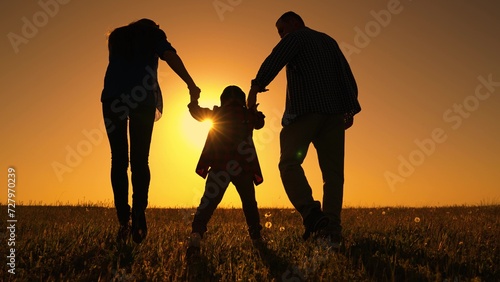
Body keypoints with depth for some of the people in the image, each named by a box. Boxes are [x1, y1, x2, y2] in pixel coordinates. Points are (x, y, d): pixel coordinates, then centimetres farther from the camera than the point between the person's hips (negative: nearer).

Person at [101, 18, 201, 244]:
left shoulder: (117, 36, 30)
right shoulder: (153, 34, 20)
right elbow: (170, 56, 2)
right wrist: (191, 85, -5)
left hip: (113, 96, 2)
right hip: (142, 97, -2)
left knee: (119, 159, 4)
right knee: (140, 159, 1)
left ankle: (123, 219, -4)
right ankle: (138, 214, -14)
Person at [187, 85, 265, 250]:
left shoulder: (217, 113, 9)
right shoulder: (248, 115, 10)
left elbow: (196, 112, 19)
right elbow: (259, 123, 31)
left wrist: (194, 99, 36)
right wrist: (253, 110, 48)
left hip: (220, 166, 0)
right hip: (243, 167, 1)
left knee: (209, 201, -2)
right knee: (249, 201, 18)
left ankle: (197, 232, -21)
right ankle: (256, 235, 17)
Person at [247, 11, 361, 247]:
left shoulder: (296, 38, 8)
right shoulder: (329, 41, 28)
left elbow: (273, 62, -11)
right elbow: (347, 77, 19)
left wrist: (255, 88, -19)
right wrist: (351, 109, 13)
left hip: (305, 110, -6)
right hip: (334, 112, 6)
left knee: (289, 163, -6)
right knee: (332, 170, 1)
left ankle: (312, 215, -24)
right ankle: (332, 229, -7)